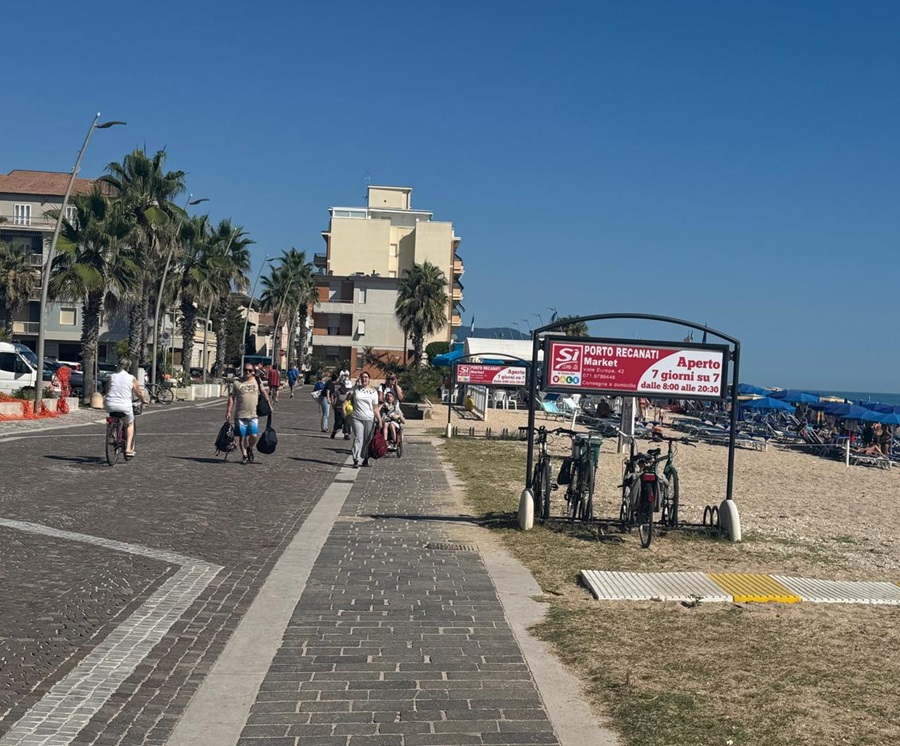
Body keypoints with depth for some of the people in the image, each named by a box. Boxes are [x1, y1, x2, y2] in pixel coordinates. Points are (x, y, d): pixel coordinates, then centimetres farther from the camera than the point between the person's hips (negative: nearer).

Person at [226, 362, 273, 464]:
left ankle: (250, 449, 20)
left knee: (254, 436, -9)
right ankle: (244, 455, 17)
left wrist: (269, 405, 15)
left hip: (253, 415, 1)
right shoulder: (237, 382, 3)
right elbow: (232, 397, 4)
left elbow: (263, 393, 19)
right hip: (240, 415, -1)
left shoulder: (257, 381, 8)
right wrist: (228, 411, -1)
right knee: (242, 436, 3)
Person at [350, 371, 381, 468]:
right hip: (357, 418, -1)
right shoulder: (356, 389, 6)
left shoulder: (373, 392, 6)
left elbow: (375, 408, 6)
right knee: (358, 439, -9)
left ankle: (365, 459, 18)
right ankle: (356, 460, -12)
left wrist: (379, 420, -1)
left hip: (370, 419, 1)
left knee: (368, 440, 5)